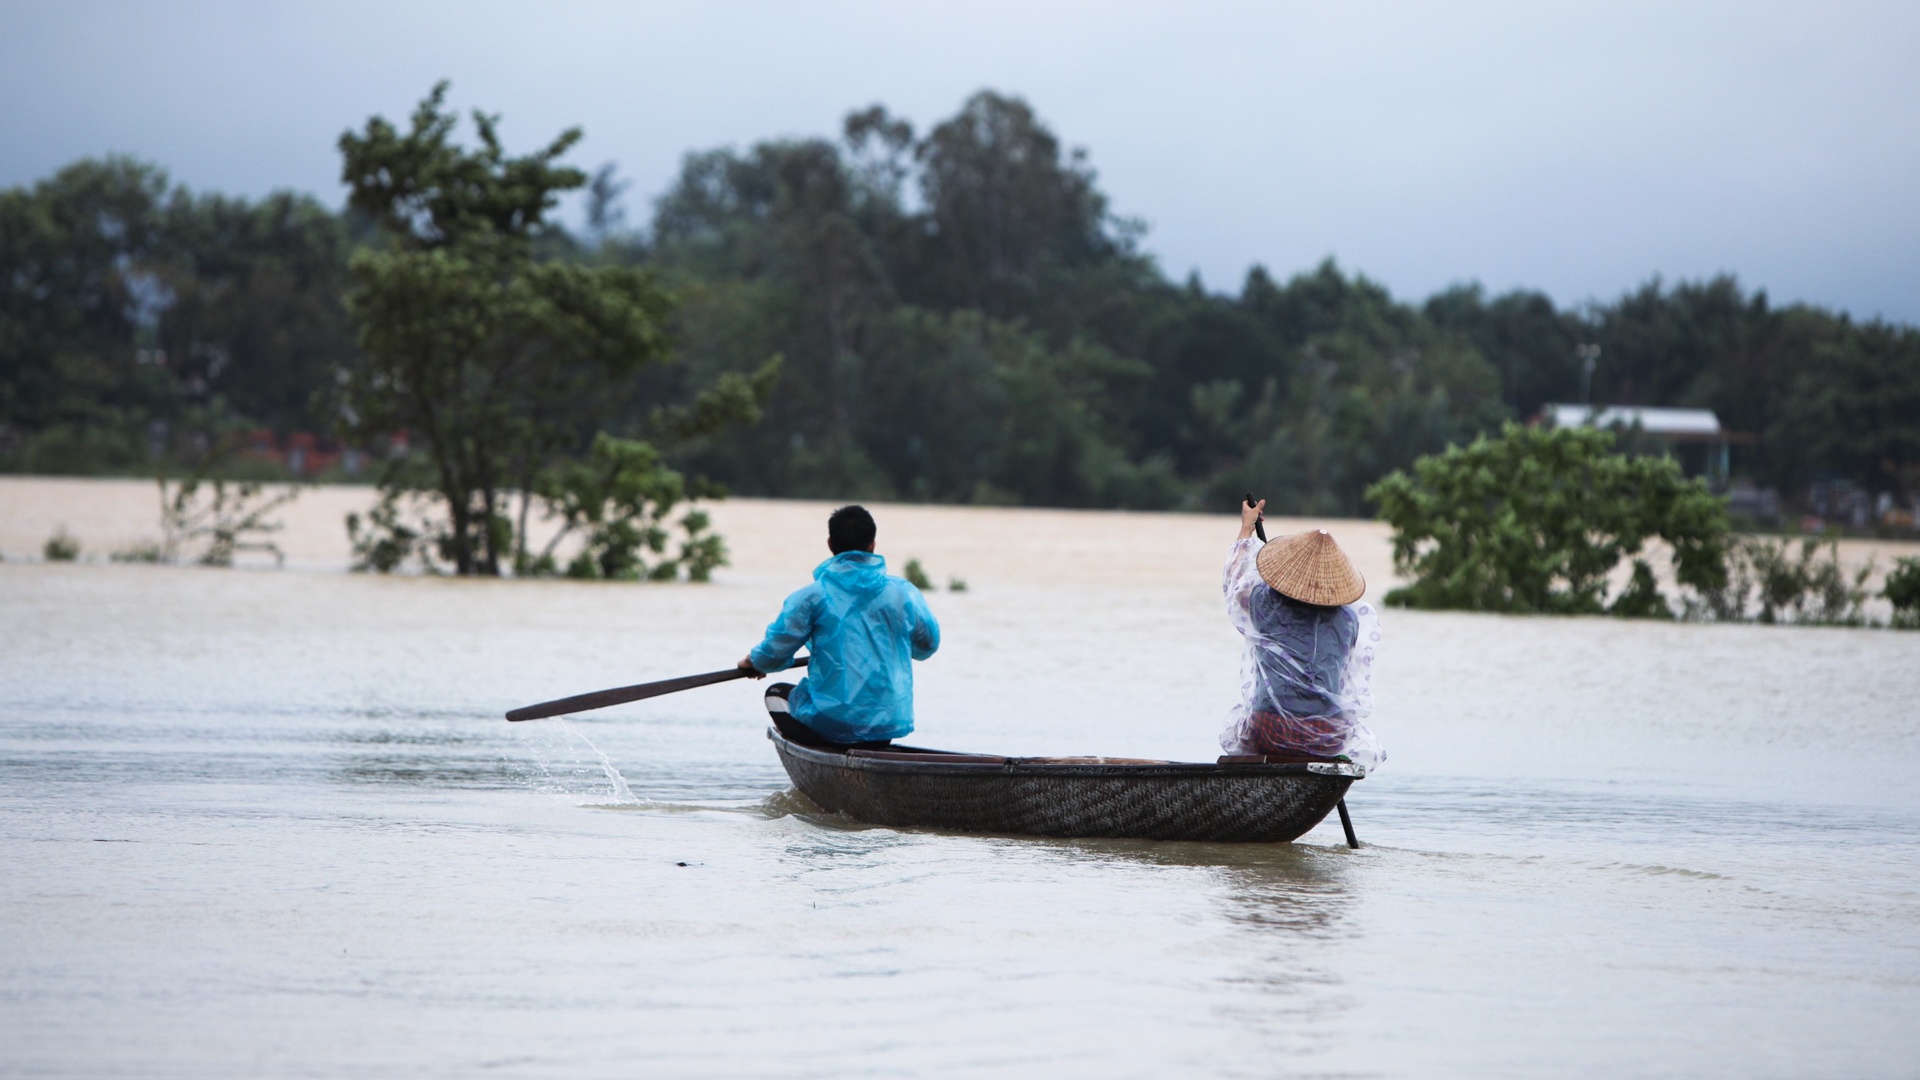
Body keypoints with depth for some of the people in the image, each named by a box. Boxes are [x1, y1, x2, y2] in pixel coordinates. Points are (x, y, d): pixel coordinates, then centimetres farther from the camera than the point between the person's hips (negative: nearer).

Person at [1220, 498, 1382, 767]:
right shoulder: (1350, 620, -1)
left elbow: (1233, 579, 19)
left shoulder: (1264, 605, -4)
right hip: (1330, 740, 1)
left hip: (1267, 736, -1)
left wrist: (1246, 528, 33)